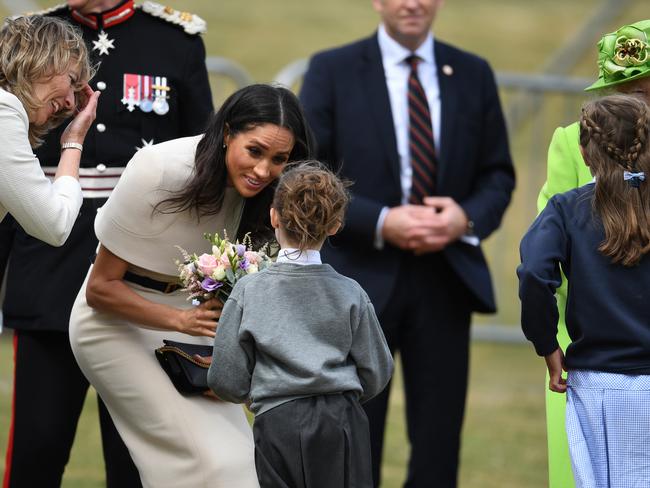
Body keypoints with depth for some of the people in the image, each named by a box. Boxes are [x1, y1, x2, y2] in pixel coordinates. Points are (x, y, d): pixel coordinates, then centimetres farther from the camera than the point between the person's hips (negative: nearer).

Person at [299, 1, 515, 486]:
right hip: (360, 279, -2)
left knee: (439, 441, 3)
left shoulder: (473, 74, 9)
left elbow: (498, 174, 11)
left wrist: (467, 218, -11)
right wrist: (380, 223, -17)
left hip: (446, 279, 3)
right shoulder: (332, 71, 0)